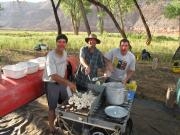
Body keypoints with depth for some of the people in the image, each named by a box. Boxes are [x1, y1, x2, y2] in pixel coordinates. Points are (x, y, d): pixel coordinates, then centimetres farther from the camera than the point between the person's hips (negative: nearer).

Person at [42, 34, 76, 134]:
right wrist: (68, 82, -37)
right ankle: (51, 126, 32)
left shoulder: (65, 53, -3)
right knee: (53, 107, 8)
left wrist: (65, 81, 13)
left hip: (61, 82, 7)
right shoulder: (51, 56, -26)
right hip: (51, 84, -7)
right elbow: (53, 76, -32)